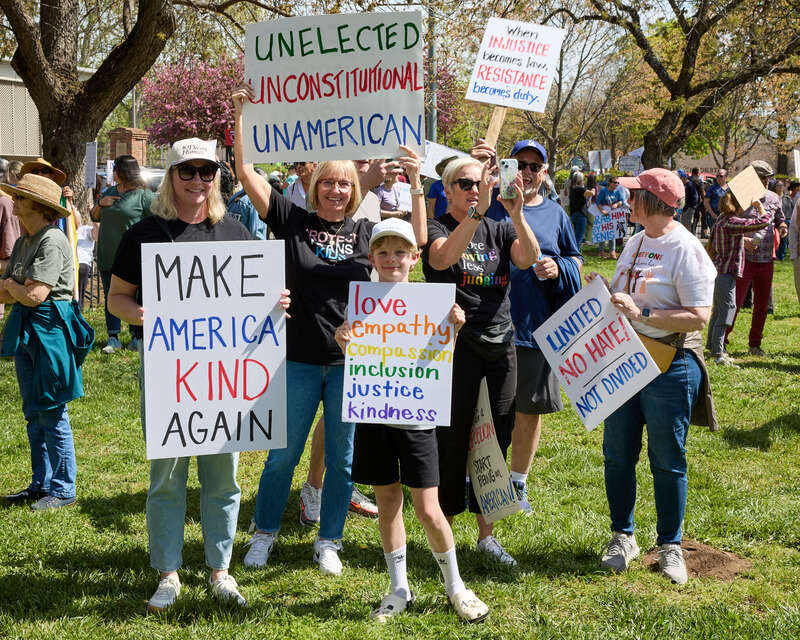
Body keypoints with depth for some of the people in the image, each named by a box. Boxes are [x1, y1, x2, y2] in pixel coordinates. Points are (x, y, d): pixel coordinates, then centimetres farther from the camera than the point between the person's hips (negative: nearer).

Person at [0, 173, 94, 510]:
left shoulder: (52, 241, -15)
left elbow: (35, 296, -21)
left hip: (51, 330, -9)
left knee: (53, 414, -2)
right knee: (33, 413, 14)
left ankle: (63, 489, 8)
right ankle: (41, 483, 24)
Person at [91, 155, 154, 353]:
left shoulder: (143, 195, -8)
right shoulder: (109, 192, 13)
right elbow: (94, 217, 20)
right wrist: (100, 204, 0)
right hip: (107, 255, 6)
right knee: (110, 297, 7)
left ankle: (137, 337, 14)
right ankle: (113, 338, 13)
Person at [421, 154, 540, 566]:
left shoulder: (499, 230, 11)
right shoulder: (437, 228, -2)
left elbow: (528, 258, -10)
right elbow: (444, 257, -26)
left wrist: (517, 214, -25)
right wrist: (477, 213, -35)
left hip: (500, 343, 5)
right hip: (455, 344, -4)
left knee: (496, 440, 8)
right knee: (452, 440, -1)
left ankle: (486, 535, 20)